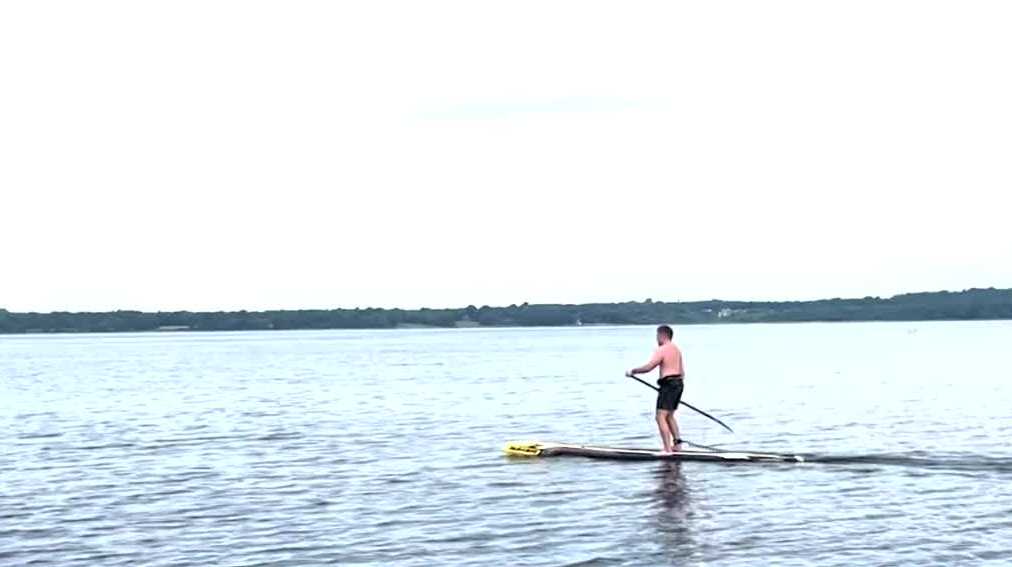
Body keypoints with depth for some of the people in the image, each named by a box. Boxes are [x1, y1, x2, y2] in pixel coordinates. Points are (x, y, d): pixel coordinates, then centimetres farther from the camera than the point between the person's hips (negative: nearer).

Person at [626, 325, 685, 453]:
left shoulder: (661, 350, -12)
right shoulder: (676, 350, 17)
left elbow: (648, 367, -17)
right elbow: (682, 372, 21)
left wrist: (633, 371, -4)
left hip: (668, 384, -10)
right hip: (679, 383, 10)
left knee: (661, 417, -10)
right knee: (669, 416, 23)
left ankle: (668, 450, -17)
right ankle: (677, 444, 23)